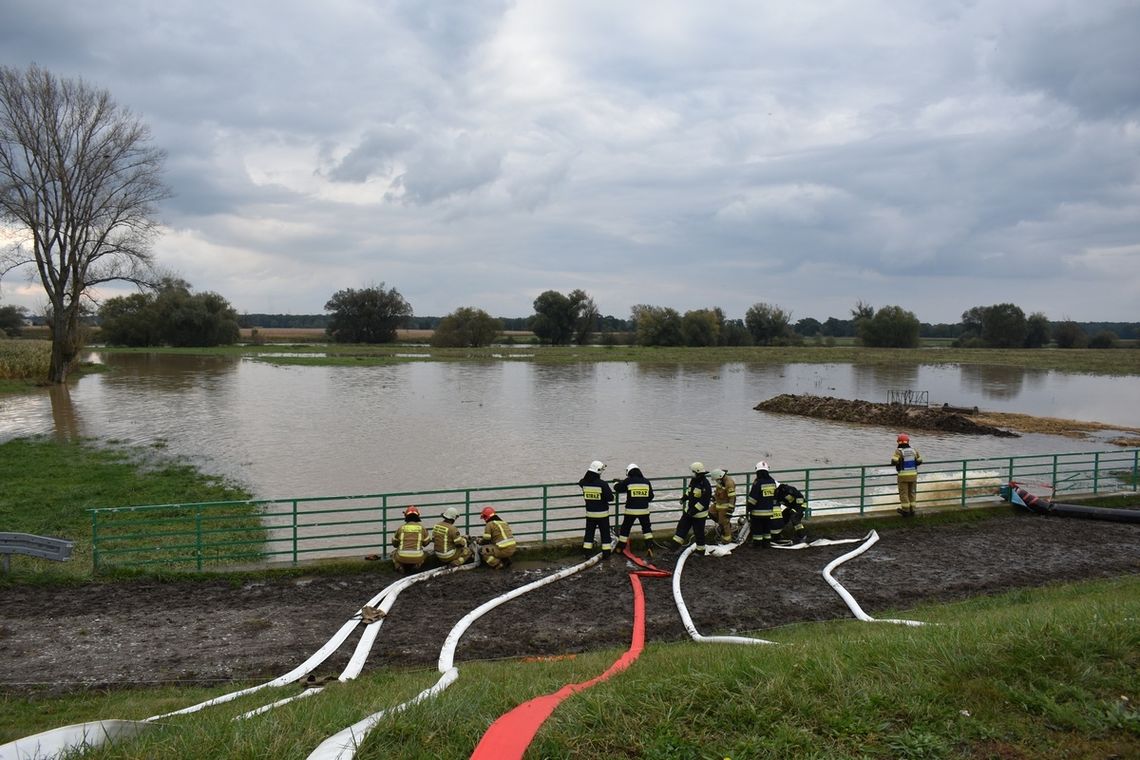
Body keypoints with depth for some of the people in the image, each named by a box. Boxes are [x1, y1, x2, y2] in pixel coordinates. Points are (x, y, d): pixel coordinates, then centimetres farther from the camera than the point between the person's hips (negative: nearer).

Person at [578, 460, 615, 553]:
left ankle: (587, 552, 16)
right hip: (602, 513, -4)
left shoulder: (584, 482, -5)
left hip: (590, 513, 4)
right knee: (605, 533, 7)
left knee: (589, 533, 13)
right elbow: (611, 498, -17)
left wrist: (588, 474, 18)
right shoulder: (602, 484, -18)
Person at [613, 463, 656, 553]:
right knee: (647, 528, 20)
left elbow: (617, 488, 5)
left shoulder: (628, 481, -7)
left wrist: (617, 482, 27)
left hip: (631, 510, -2)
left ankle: (619, 548, 17)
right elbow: (651, 496, 10)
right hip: (644, 509, 2)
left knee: (625, 528, 11)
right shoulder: (646, 481, 3)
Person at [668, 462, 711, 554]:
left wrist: (694, 510, -26)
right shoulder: (693, 480, 3)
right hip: (689, 510, 8)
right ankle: (675, 544, 13)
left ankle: (700, 550, 20)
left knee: (699, 532, 5)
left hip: (699, 513, -8)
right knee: (682, 526, 8)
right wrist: (685, 497, 4)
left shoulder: (705, 485, -24)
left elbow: (704, 501, -27)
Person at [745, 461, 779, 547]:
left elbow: (752, 498, -15)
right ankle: (766, 542, 21)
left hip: (758, 511, -6)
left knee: (757, 528, 4)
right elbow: (775, 496, 13)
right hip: (769, 510, 6)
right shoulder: (772, 481, 3)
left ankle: (757, 543, 8)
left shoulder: (757, 482, -17)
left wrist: (749, 508, -6)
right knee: (767, 527, 16)